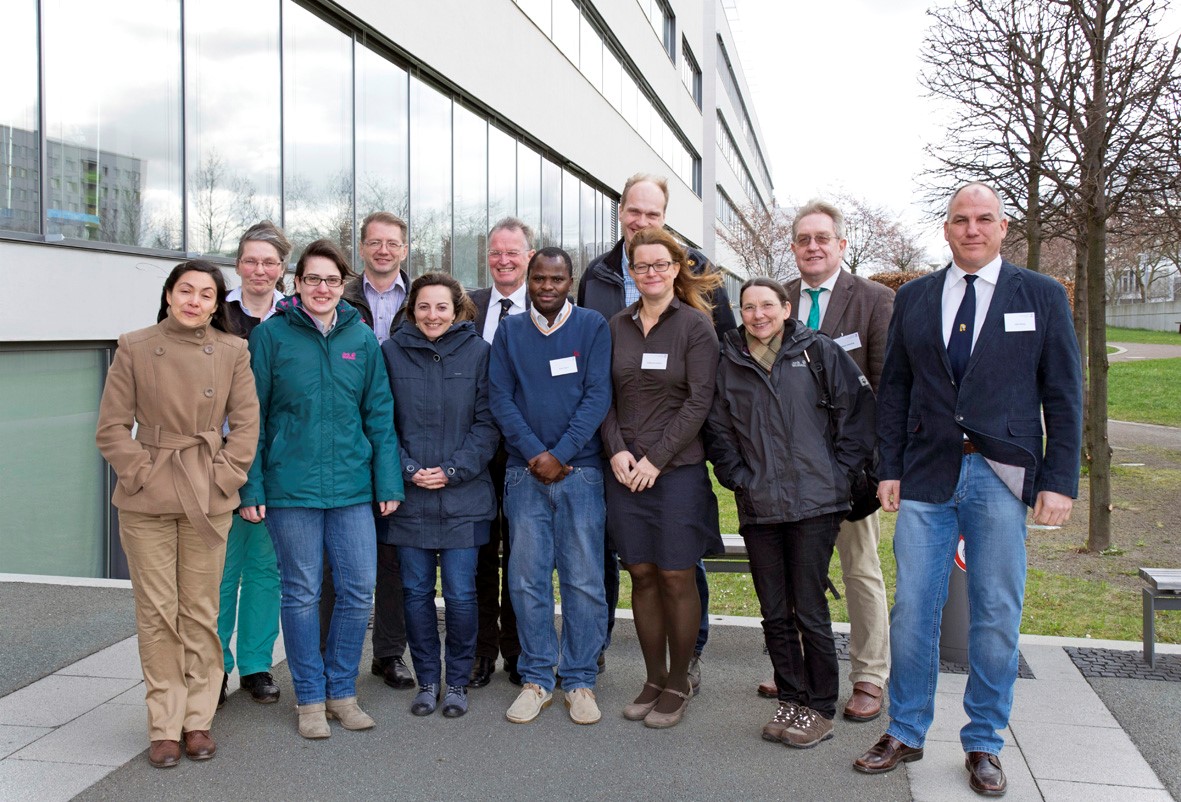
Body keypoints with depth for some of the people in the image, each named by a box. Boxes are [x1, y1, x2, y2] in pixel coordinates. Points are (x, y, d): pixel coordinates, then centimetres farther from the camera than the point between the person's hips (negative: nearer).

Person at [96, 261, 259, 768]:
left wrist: (222, 477, -6)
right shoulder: (135, 348, 1)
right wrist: (141, 474, -8)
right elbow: (111, 427, 1)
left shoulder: (232, 351, 3)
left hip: (208, 499, 1)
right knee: (156, 612, 4)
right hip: (146, 499, 0)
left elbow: (246, 425, 3)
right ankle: (165, 726, 15)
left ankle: (198, 719, 20)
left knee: (201, 611, 7)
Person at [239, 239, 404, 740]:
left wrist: (388, 481, 1)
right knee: (302, 593, 6)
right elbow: (251, 417, 1)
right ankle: (310, 698, 21)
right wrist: (250, 487, -4)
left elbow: (379, 415, 7)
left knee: (358, 589, 5)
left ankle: (341, 690, 23)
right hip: (290, 486, -2)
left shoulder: (361, 338, 6)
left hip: (352, 485, 3)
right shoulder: (271, 335, -1)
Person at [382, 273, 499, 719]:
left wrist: (453, 470, -10)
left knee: (461, 595, 2)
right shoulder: (391, 352, 4)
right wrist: (407, 470, -9)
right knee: (416, 593, 8)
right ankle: (427, 681, 24)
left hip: (463, 495, -1)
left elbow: (487, 423, 0)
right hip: (409, 497, 1)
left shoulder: (478, 352, 1)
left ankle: (458, 682, 20)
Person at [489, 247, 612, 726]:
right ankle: (537, 679, 17)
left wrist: (561, 454, -12)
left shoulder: (592, 326, 4)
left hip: (580, 470, -2)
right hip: (525, 472, 2)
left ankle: (580, 681, 14)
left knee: (584, 579, 1)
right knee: (527, 579, 4)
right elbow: (500, 398, 3)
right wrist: (534, 453, -9)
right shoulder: (509, 331, 10)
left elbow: (598, 395, -4)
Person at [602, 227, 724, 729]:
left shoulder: (695, 325, -2)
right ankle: (653, 678, 21)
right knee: (641, 574, 8)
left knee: (676, 576, 1)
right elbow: (605, 397, 10)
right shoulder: (617, 327, 10)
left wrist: (656, 458, -12)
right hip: (624, 470, 4)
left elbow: (698, 402, -7)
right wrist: (617, 450, -5)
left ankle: (678, 683, 16)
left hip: (678, 468, -3)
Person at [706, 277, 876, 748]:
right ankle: (791, 700, 24)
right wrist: (738, 478, 2)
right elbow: (719, 431, 13)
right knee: (774, 614, 10)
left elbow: (859, 409, 2)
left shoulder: (819, 352, 2)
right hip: (758, 509, 3)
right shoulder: (729, 364, 9)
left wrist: (841, 472, -3)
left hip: (814, 503, -3)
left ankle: (820, 709, 15)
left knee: (810, 610, 0)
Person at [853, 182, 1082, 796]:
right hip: (926, 475, 2)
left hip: (1001, 476, -1)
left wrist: (1059, 481, -4)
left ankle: (983, 745, 21)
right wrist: (889, 468, 4)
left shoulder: (1042, 296, 5)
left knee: (996, 617, 5)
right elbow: (893, 389, 11)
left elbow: (1063, 395, 3)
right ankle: (905, 733, 20)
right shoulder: (913, 298, 10)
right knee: (912, 609, 4)